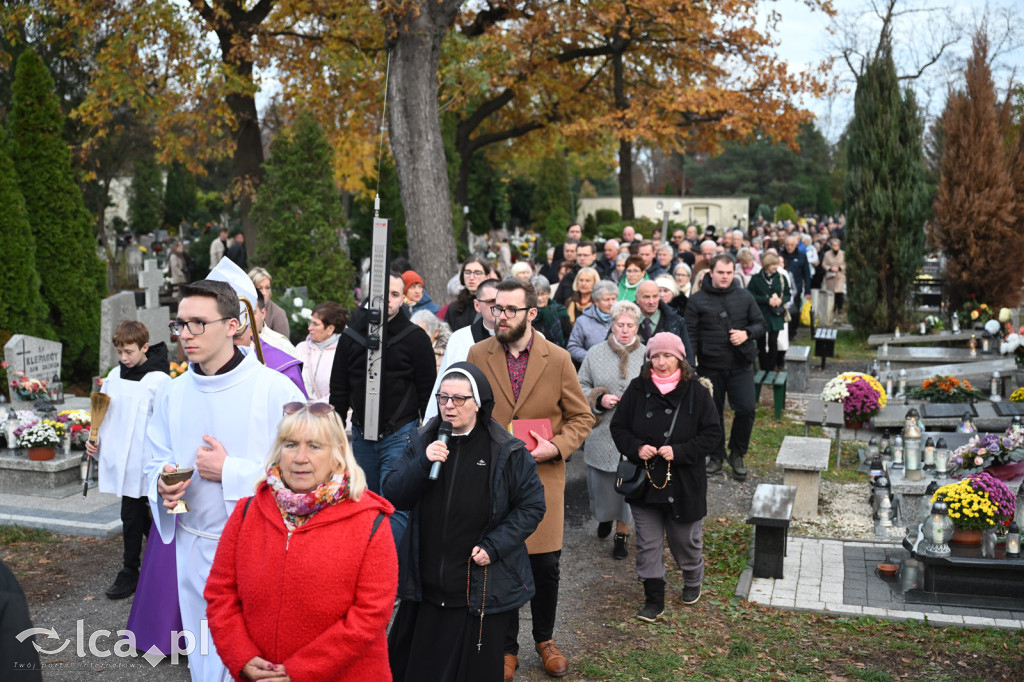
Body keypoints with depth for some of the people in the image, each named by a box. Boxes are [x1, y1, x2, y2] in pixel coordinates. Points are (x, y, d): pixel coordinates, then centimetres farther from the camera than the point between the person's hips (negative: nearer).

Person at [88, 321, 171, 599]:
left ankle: (130, 572, 17)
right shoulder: (115, 376, 8)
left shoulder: (159, 380, -12)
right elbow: (104, 412, 18)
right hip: (119, 459, 6)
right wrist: (95, 439, 4)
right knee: (135, 516, 15)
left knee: (132, 517, 2)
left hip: (143, 460, -6)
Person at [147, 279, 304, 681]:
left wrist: (230, 471, -17)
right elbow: (156, 462, 14)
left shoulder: (275, 390, -14)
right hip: (194, 550, 5)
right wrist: (163, 484, -8)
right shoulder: (173, 394, 5)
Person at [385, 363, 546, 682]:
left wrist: (494, 546, -14)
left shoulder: (507, 452, -9)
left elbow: (532, 505, -4)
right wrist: (422, 464, -20)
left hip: (481, 589, -3)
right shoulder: (423, 441, 3)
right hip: (426, 583, 3)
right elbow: (395, 497, -3)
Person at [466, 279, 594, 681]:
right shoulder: (478, 355, 0)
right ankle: (506, 648, 27)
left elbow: (581, 417, 4)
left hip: (543, 476, 0)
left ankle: (545, 640, 32)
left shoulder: (558, 359, -3)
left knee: (545, 565, 6)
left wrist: (555, 447, -12)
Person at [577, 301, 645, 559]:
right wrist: (599, 399, -10)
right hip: (602, 431, 1)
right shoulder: (595, 354, 2)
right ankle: (604, 516, 41)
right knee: (601, 481, 9)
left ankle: (621, 534, 22)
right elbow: (581, 387, 7)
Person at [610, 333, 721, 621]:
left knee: (686, 539, 15)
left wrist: (680, 451, -18)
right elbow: (618, 427, 3)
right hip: (644, 479, 1)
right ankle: (653, 600, 19)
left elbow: (712, 433, -6)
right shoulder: (637, 389, -3)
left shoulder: (696, 391, -7)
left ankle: (693, 581, 43)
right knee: (648, 544, 6)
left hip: (684, 482, -1)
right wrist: (636, 447, -16)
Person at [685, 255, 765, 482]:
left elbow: (760, 324, 11)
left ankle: (737, 455, 15)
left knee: (746, 409, -6)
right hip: (710, 367, -1)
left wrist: (747, 333, -11)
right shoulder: (697, 300, -2)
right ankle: (716, 457, 25)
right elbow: (690, 334, -2)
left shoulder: (744, 297, 4)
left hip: (741, 365, 1)